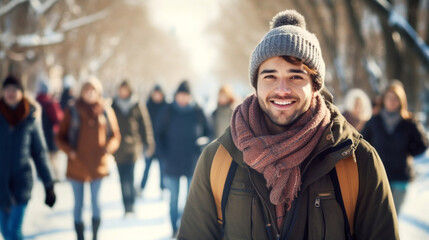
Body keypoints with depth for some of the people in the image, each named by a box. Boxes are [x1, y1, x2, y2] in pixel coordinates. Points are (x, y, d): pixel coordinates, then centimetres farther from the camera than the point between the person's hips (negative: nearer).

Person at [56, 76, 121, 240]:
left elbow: (115, 135, 7)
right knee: (78, 204, 3)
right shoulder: (72, 111, -1)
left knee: (96, 202, 9)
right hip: (77, 165, -1)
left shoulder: (106, 111, 2)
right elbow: (60, 136, 3)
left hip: (98, 164, 1)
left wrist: (109, 148, -12)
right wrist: (69, 150, -13)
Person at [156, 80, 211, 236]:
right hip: (172, 165, 0)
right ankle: (174, 228, 19)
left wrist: (202, 153, -5)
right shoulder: (167, 112, -1)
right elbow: (158, 134, 5)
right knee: (173, 199, 7)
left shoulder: (198, 112, 0)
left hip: (193, 164, 0)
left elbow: (207, 134, 9)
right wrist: (164, 154, -4)